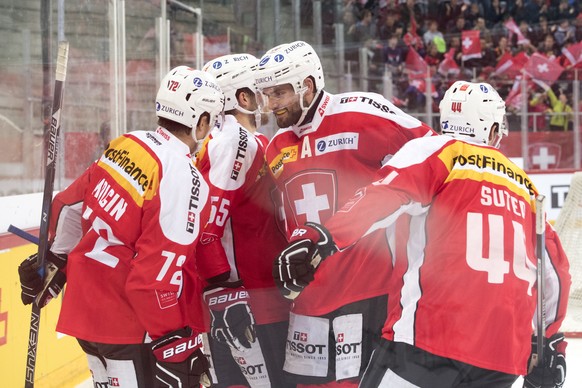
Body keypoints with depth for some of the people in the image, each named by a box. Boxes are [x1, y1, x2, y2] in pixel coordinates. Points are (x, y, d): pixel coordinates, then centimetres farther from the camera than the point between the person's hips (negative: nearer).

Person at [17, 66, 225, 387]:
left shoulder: (123, 146, 4)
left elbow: (68, 206, 16)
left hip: (87, 313, 9)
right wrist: (176, 348, -17)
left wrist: (53, 263, 30)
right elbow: (158, 275, -23)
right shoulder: (185, 179, -19)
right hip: (133, 331, -9)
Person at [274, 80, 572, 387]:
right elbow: (555, 271, 24)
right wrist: (551, 340, 35)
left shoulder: (437, 151, 6)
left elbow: (385, 196, -14)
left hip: (430, 339, -5)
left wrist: (325, 237, -22)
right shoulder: (523, 184, 22)